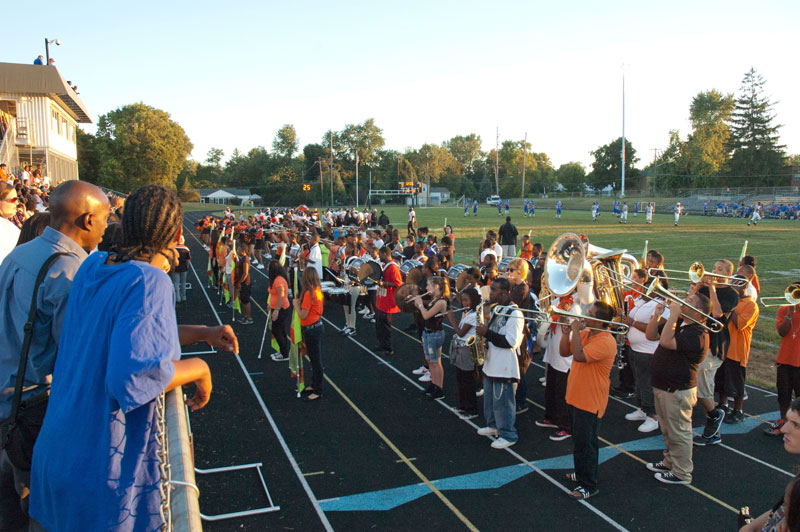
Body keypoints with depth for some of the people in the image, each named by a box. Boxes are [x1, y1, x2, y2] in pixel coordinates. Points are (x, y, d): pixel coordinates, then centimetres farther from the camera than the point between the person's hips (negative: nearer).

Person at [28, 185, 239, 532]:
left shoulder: (93, 266, 2)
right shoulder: (150, 282, -23)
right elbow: (132, 375, -34)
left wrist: (203, 333, 10)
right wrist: (199, 368, -18)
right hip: (104, 475, -7)